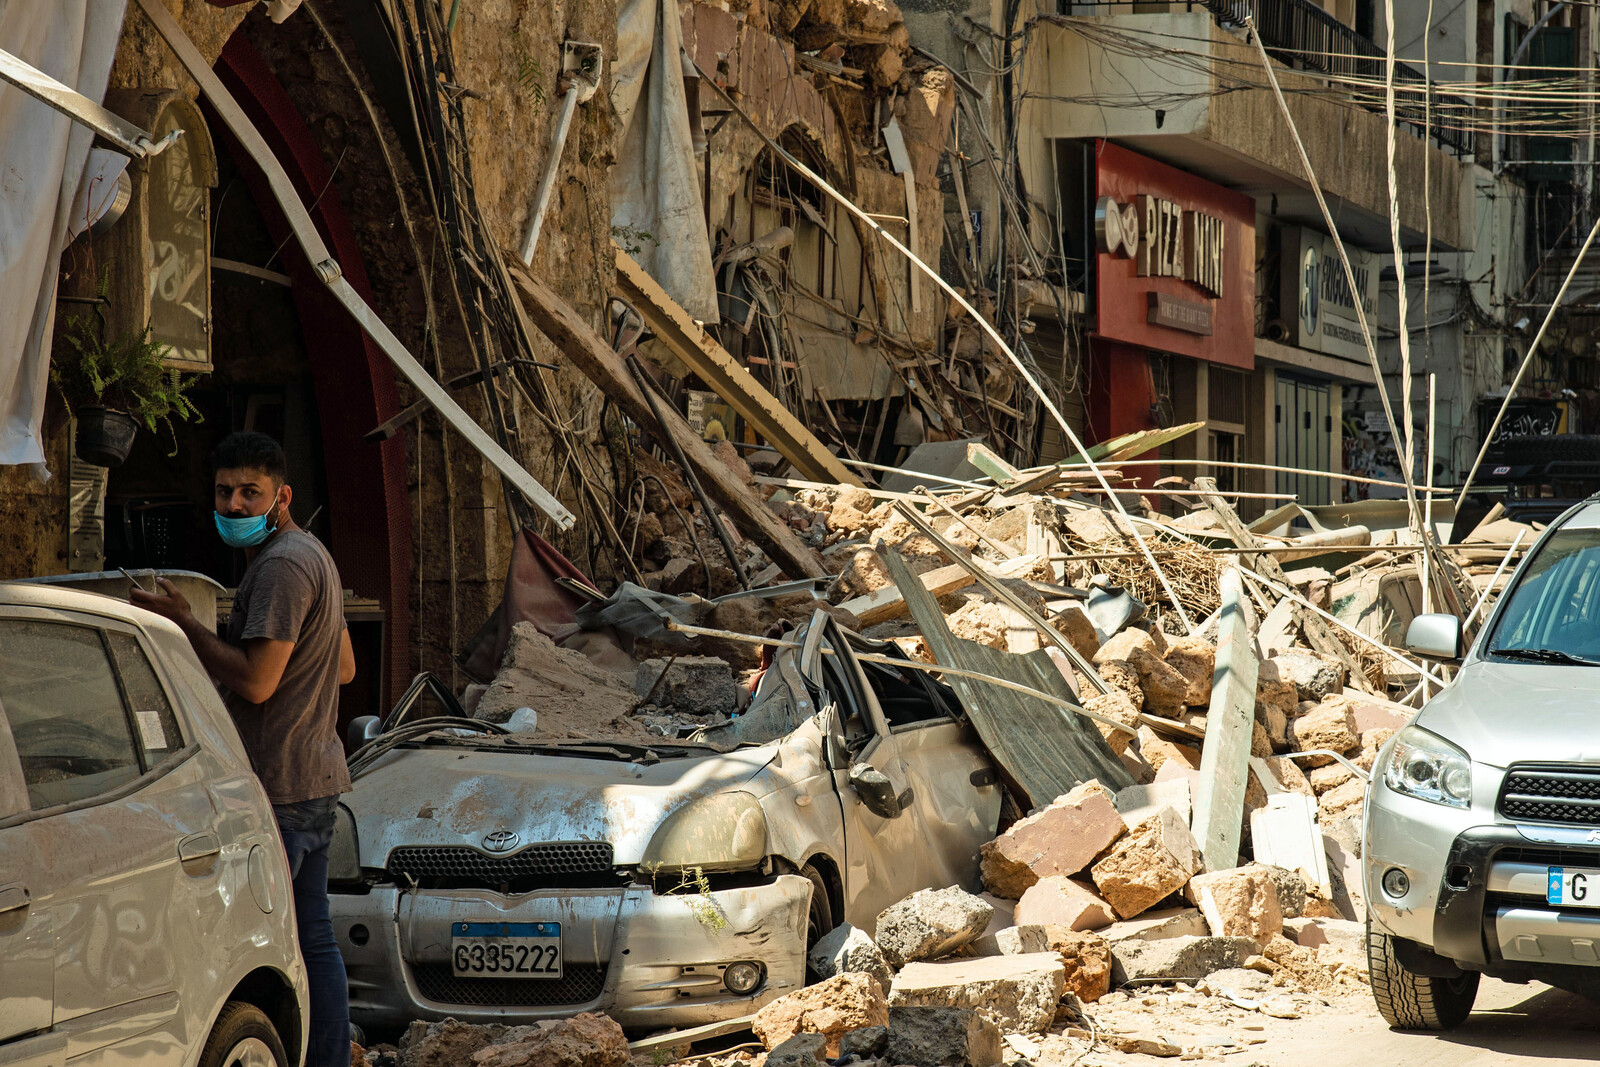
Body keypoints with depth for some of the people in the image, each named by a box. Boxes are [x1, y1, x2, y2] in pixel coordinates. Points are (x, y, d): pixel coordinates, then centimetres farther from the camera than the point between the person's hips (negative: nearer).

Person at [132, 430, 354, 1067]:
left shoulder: (282, 566, -16)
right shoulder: (311, 554, 18)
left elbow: (255, 682, -22)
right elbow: (345, 668, 24)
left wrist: (183, 624, -13)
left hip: (281, 787, -11)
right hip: (317, 779, 11)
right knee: (312, 940, 13)